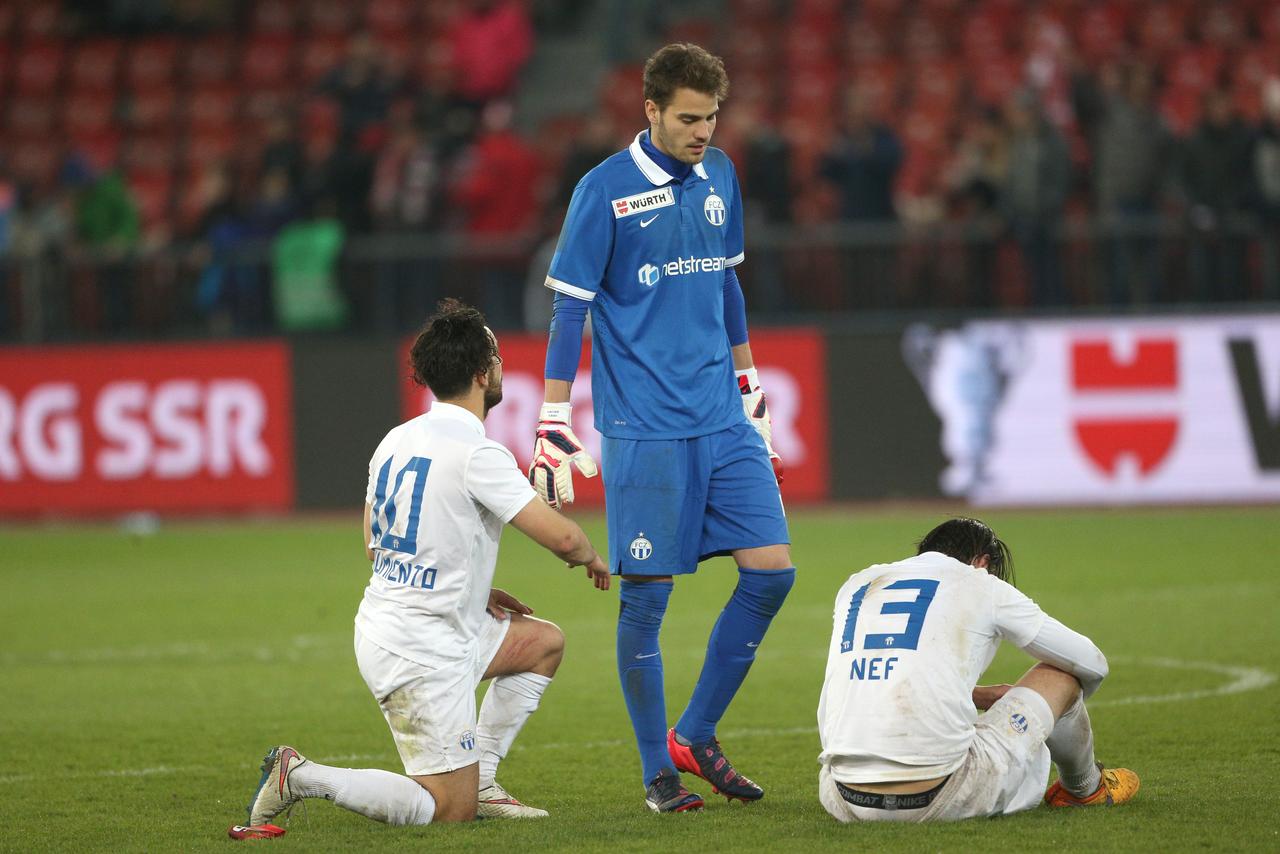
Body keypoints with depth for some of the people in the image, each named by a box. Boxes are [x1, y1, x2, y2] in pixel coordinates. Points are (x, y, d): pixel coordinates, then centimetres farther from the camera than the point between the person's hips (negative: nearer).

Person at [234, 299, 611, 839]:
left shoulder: (395, 441, 8)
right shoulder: (478, 454, -18)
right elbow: (560, 537, -20)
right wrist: (589, 558, 5)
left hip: (383, 628, 9)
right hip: (424, 655, -9)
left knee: (544, 642, 23)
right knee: (450, 811, -4)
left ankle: (481, 780, 21)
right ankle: (303, 778, -11)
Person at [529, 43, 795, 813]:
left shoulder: (719, 177, 10)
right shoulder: (604, 192, -8)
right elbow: (569, 313, -7)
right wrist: (554, 428, -10)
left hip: (722, 423, 6)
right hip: (644, 430, -6)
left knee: (772, 570, 0)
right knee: (648, 594, -2)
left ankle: (696, 737, 14)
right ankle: (659, 771, 10)